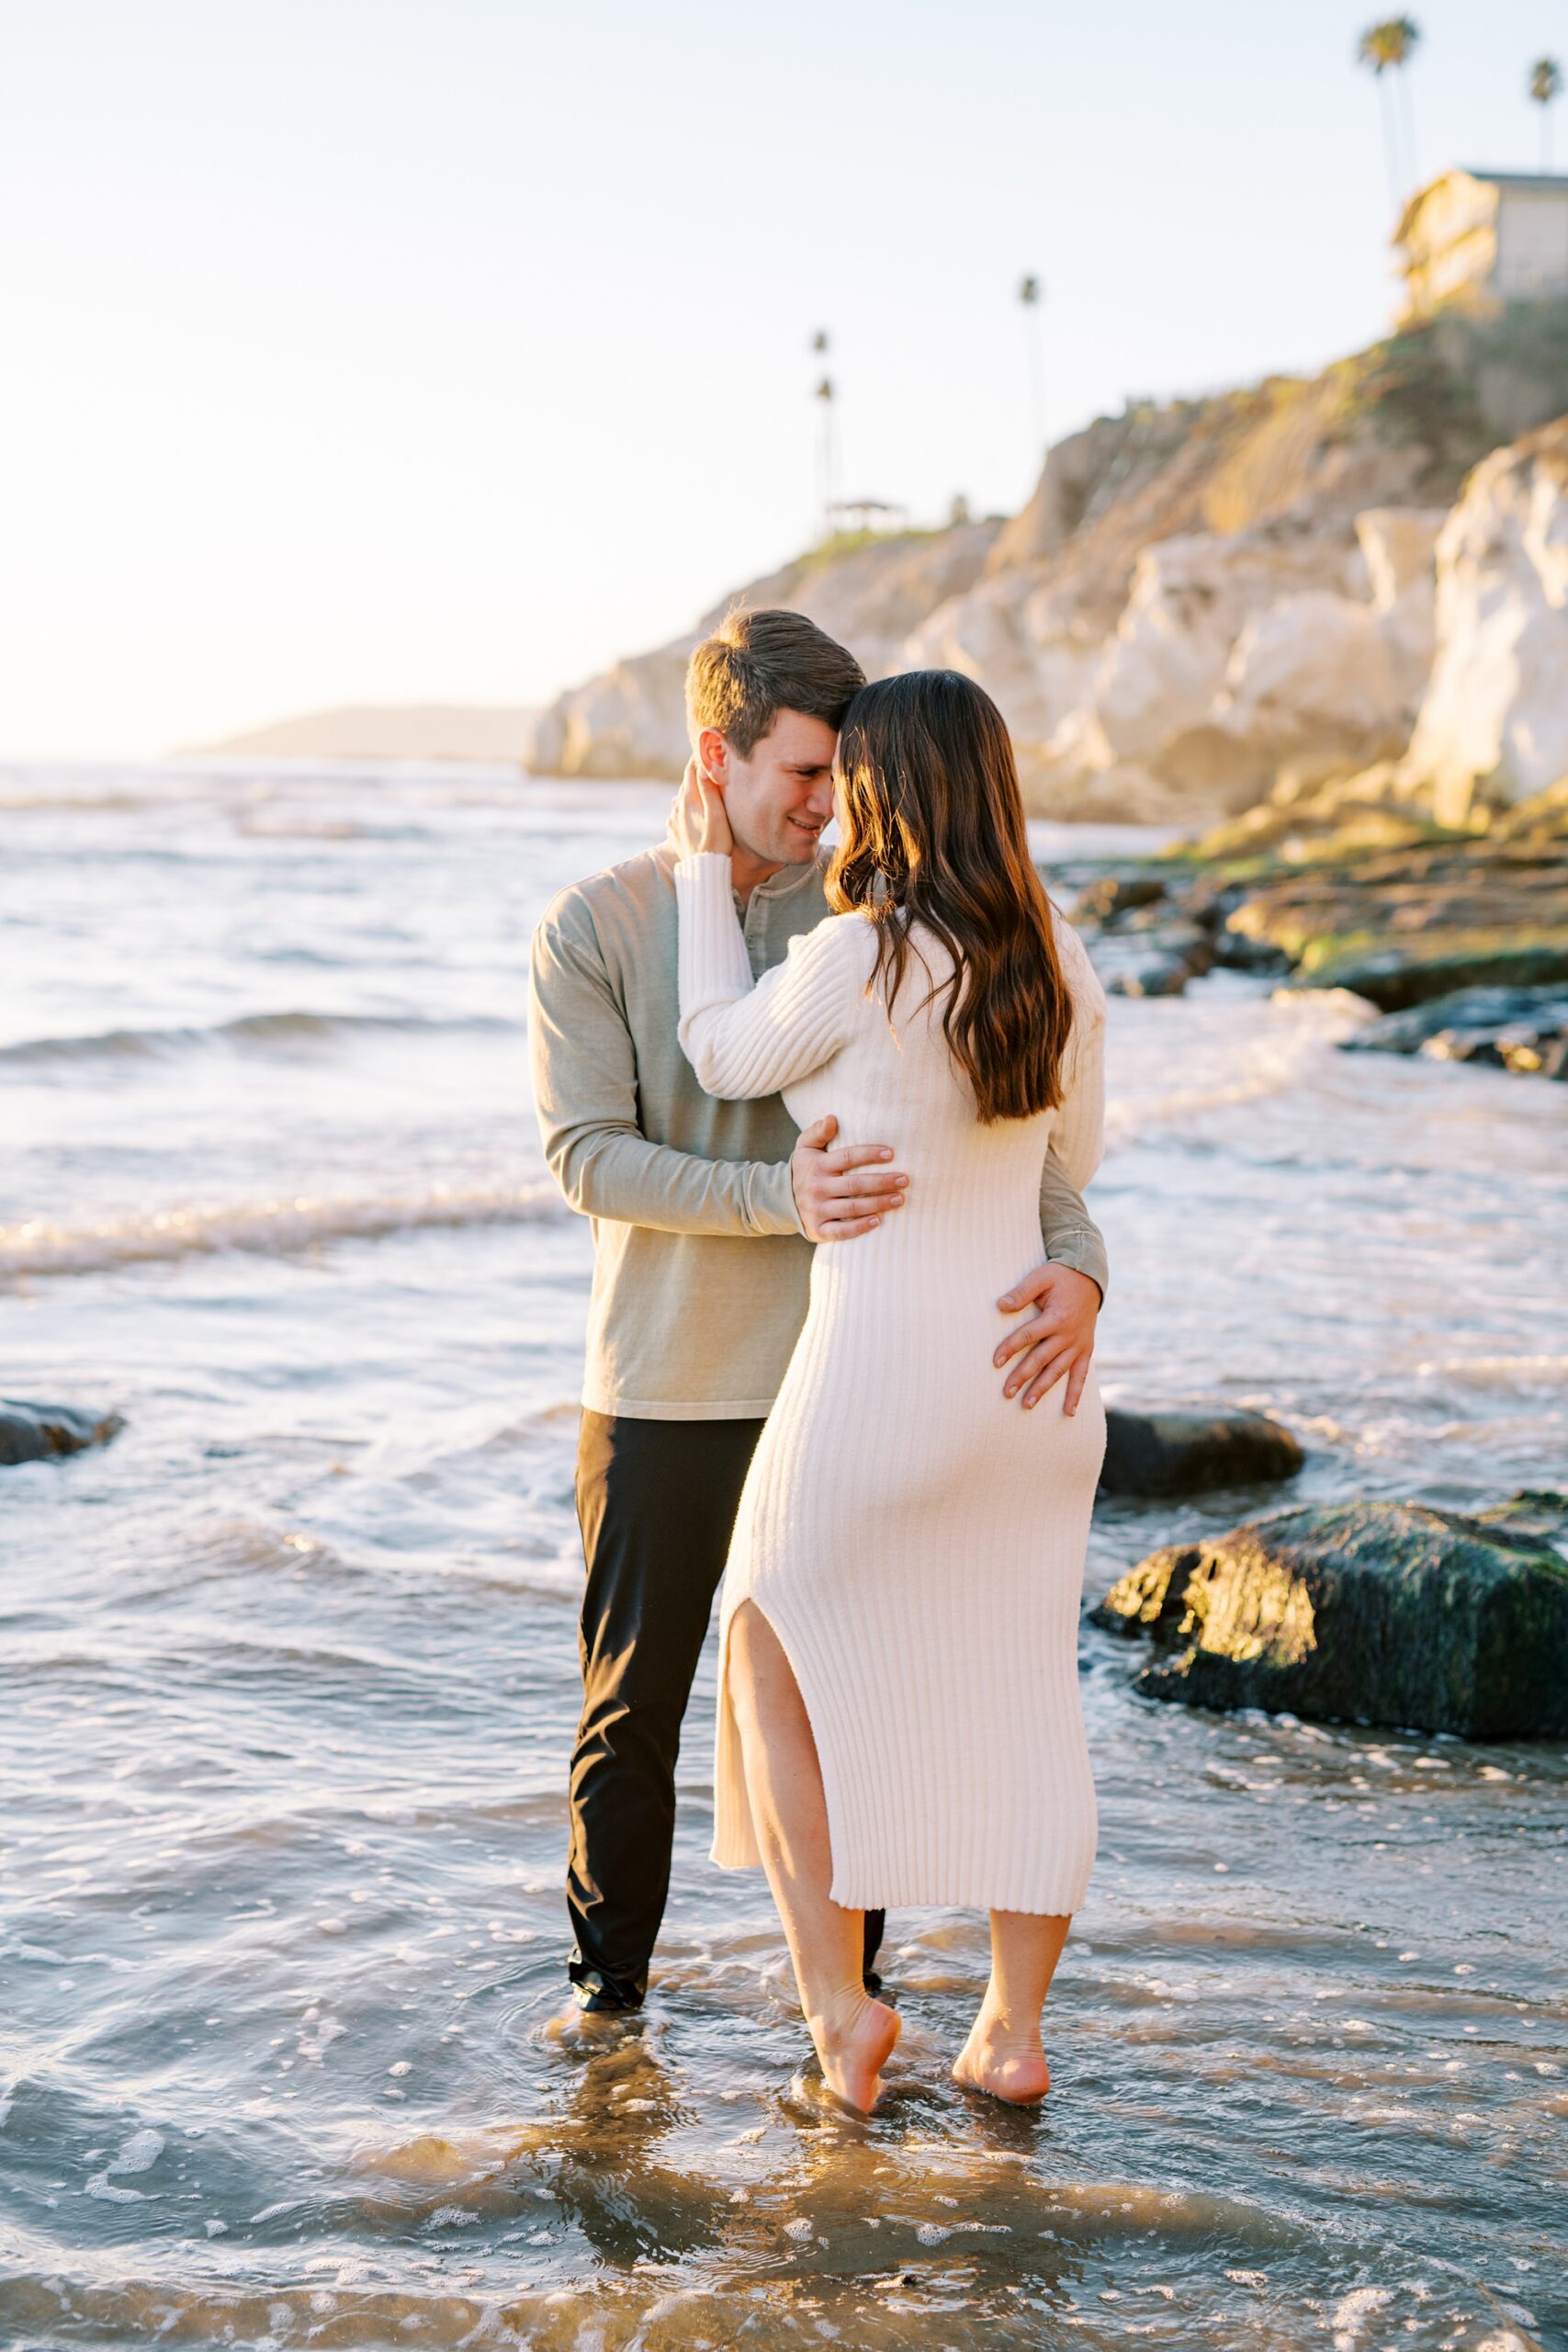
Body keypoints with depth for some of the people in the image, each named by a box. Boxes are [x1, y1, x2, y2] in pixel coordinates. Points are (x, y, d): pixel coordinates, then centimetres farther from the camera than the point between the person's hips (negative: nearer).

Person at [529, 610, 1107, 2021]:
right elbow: (588, 1156, -14)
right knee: (634, 1706, 10)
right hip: (664, 1388, -1)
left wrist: (1074, 1264, -24)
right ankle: (609, 1984, 27)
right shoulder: (593, 929, -4)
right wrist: (781, 1197, -29)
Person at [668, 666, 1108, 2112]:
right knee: (1015, 1696, 16)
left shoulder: (855, 961, -18)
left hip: (878, 1377, -5)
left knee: (777, 1650, 16)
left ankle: (838, 1996, 11)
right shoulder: (1061, 961, 1)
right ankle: (1015, 2032, 22)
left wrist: (709, 872, 9)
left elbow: (725, 1059, 1)